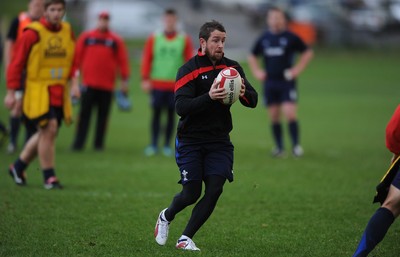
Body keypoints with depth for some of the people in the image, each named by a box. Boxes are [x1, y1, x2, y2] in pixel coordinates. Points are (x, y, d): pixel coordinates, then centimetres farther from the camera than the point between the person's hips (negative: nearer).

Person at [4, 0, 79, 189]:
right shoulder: (33, 33, -11)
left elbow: (72, 61, 19)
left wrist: (74, 83, 7)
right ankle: (49, 177, -4)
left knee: (45, 134, 11)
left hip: (58, 93, 6)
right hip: (37, 90, -6)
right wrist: (11, 92, -9)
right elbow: (17, 62, -7)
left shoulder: (67, 32, 7)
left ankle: (18, 167, 30)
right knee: (49, 129, -15)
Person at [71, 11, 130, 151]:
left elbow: (122, 60, 5)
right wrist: (74, 75, 4)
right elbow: (77, 57, 7)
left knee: (103, 115, 4)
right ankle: (78, 143, -3)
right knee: (85, 114, -3)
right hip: (89, 83, -1)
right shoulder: (86, 37, 6)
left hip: (107, 85, 1)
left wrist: (124, 80, 2)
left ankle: (99, 143, 10)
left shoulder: (116, 40, 6)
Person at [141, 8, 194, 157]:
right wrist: (145, 79, -4)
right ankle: (153, 145, 4)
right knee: (156, 113, -1)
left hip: (176, 85, 0)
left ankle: (167, 145, 10)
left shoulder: (184, 40, 3)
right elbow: (146, 59, 3)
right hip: (157, 84, 0)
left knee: (171, 114, 3)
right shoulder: (154, 39, 4)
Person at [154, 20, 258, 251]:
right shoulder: (188, 70, -10)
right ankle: (166, 217, 30)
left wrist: (244, 92, -24)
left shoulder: (232, 67, 3)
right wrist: (209, 97, -36)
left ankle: (186, 239, 5)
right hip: (191, 142, -4)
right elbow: (181, 107, -21)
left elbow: (253, 101, 0)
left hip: (219, 142, 4)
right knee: (192, 193, -3)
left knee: (214, 191, -9)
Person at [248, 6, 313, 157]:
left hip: (287, 81, -4)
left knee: (290, 114, -14)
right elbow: (252, 56, 23)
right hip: (270, 82, 4)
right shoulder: (263, 39, 8)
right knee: (274, 117, 5)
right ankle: (279, 147, 14)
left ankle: (296, 145, -4)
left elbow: (308, 53, 3)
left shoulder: (290, 37, -3)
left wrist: (297, 69, -3)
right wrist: (256, 71, 11)